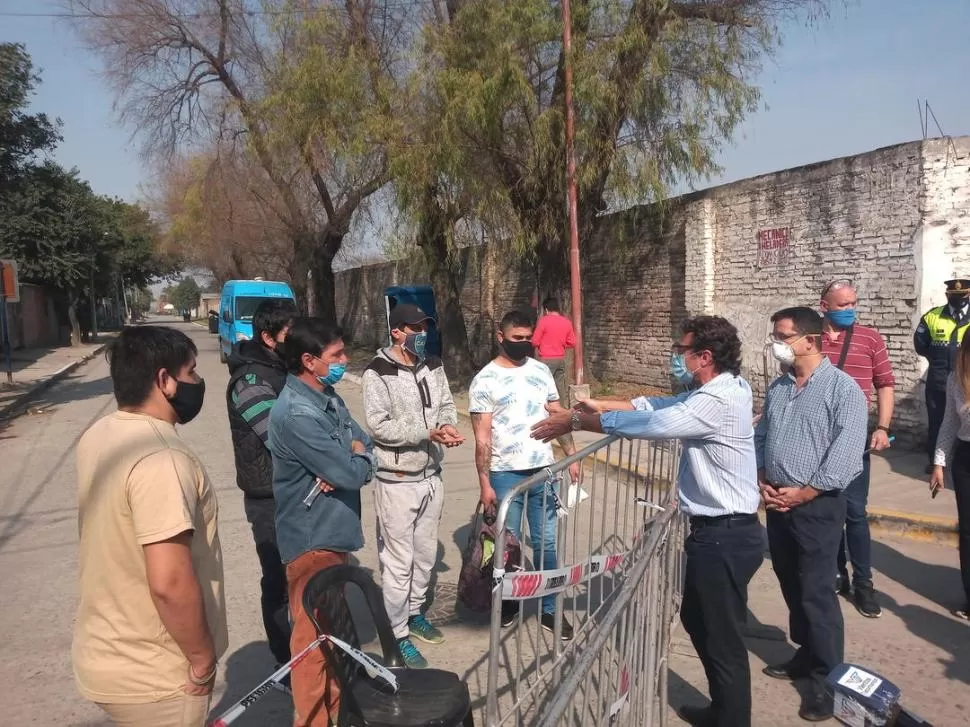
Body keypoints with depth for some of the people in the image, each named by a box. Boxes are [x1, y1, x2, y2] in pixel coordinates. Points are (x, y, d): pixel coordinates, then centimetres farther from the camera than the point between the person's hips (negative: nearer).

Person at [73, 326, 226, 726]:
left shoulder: (98, 436, 1)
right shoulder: (160, 460, -29)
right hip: (152, 677, -8)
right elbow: (169, 582, -33)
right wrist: (202, 659, -17)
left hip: (107, 656, 8)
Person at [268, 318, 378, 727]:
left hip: (334, 531, 10)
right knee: (312, 636, 6)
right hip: (312, 538, -9)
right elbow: (352, 473, -27)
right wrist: (358, 458, -5)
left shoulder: (327, 396, 4)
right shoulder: (297, 414, -26)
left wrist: (345, 464, -16)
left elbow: (365, 447, 6)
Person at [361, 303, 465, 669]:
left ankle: (414, 612, 39)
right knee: (398, 561, 2)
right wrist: (429, 432, -24)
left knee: (426, 554, 19)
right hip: (397, 481, -6)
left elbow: (447, 404, 10)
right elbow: (379, 425, -20)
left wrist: (447, 425, -13)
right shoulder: (377, 373, -15)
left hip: (431, 476, 7)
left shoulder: (433, 366, 6)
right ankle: (398, 635, 17)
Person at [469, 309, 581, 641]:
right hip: (505, 475, -3)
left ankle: (549, 610, 21)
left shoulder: (541, 371, 6)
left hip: (543, 470, 3)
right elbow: (482, 438, -8)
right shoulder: (485, 380, -7)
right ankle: (508, 602, 31)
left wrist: (572, 456, 4)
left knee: (546, 543, 9)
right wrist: (484, 483, -12)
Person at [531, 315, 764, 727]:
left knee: (724, 639, 5)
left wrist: (576, 421, -13)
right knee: (697, 619, 24)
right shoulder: (721, 389, 8)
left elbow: (651, 424, -23)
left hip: (725, 536, -11)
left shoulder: (717, 401, -24)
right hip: (719, 531, 11)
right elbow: (660, 406, 12)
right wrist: (601, 405, 4)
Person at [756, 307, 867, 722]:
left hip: (817, 506, -7)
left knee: (816, 592, -2)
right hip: (777, 503, 7)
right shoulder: (778, 388, 10)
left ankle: (827, 678, 12)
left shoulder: (842, 388, -11)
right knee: (791, 586, 17)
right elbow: (760, 437, 14)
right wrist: (762, 482, -1)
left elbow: (846, 453, -17)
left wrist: (803, 493, -15)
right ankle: (807, 654, 34)